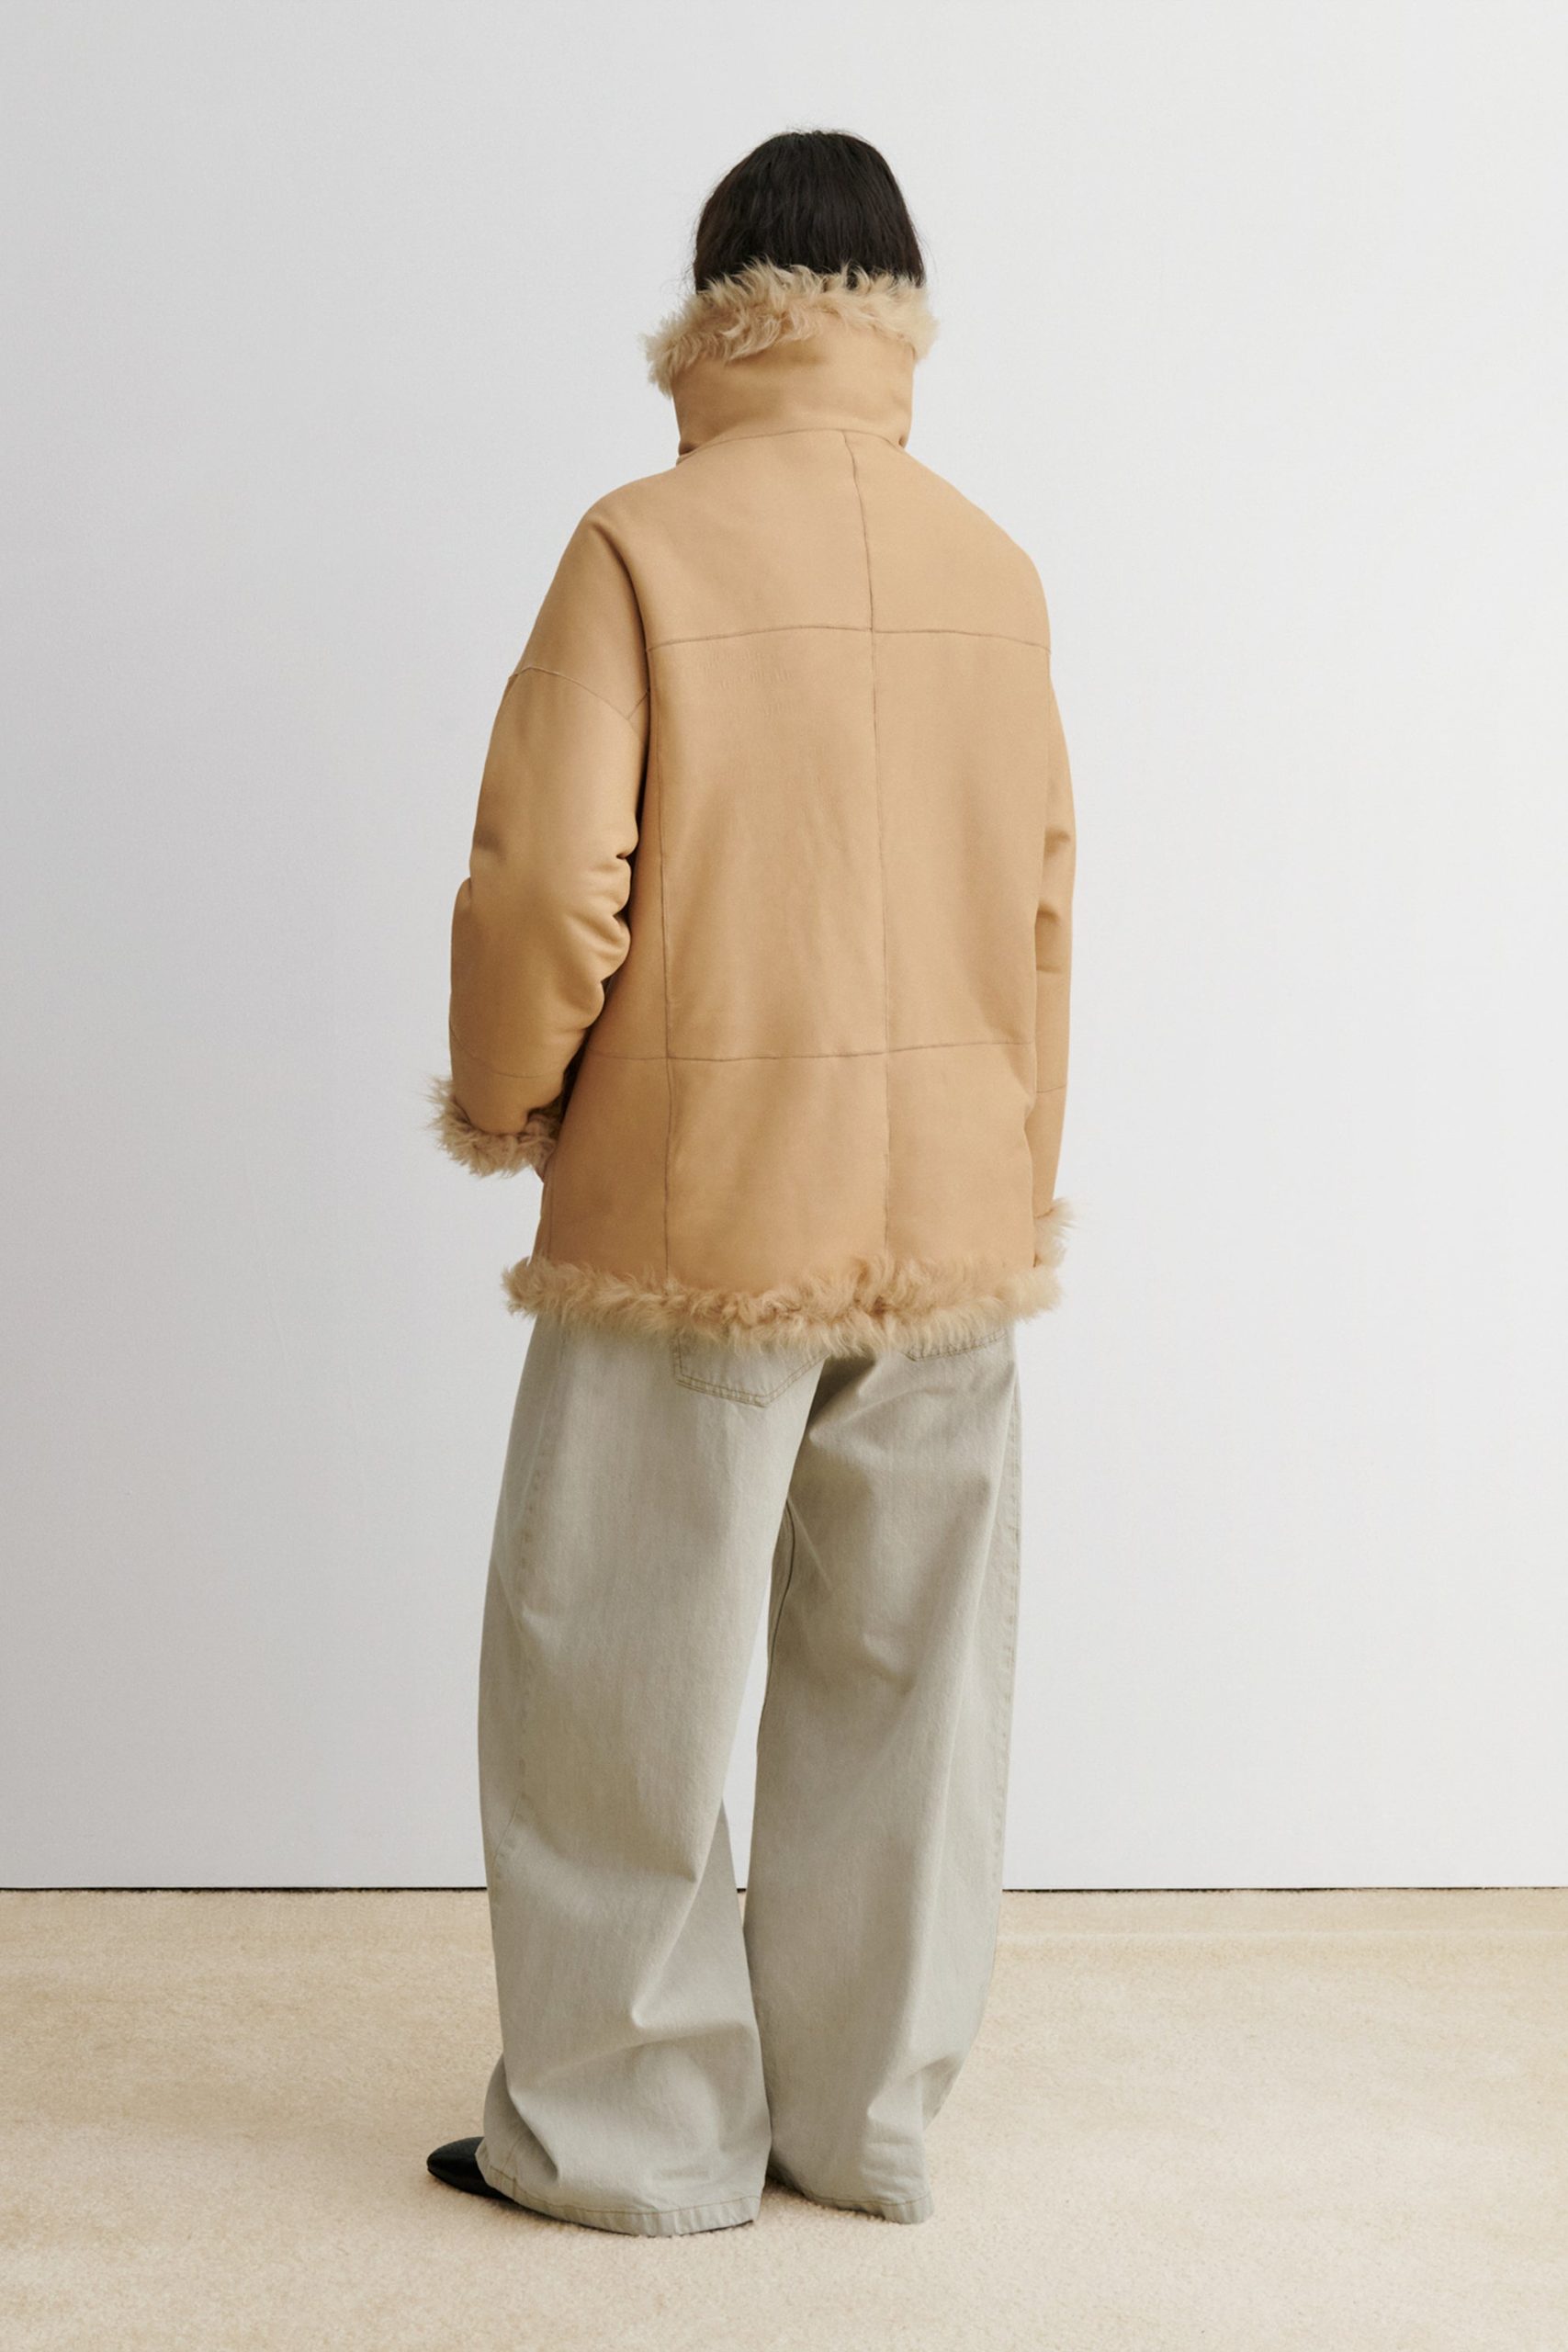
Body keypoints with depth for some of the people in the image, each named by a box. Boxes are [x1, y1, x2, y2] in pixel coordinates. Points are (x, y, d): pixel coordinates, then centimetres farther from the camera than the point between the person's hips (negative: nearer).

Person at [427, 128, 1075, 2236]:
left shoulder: (648, 545, -10)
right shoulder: (994, 575, 3)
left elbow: (552, 888, -15)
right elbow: (1043, 906, 8)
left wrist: (503, 1104, 5)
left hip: (697, 1210, -5)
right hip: (952, 1214, 5)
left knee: (621, 1685, 9)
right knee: (903, 1685, 13)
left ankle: (631, 2127, 18)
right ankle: (869, 2118, 25)